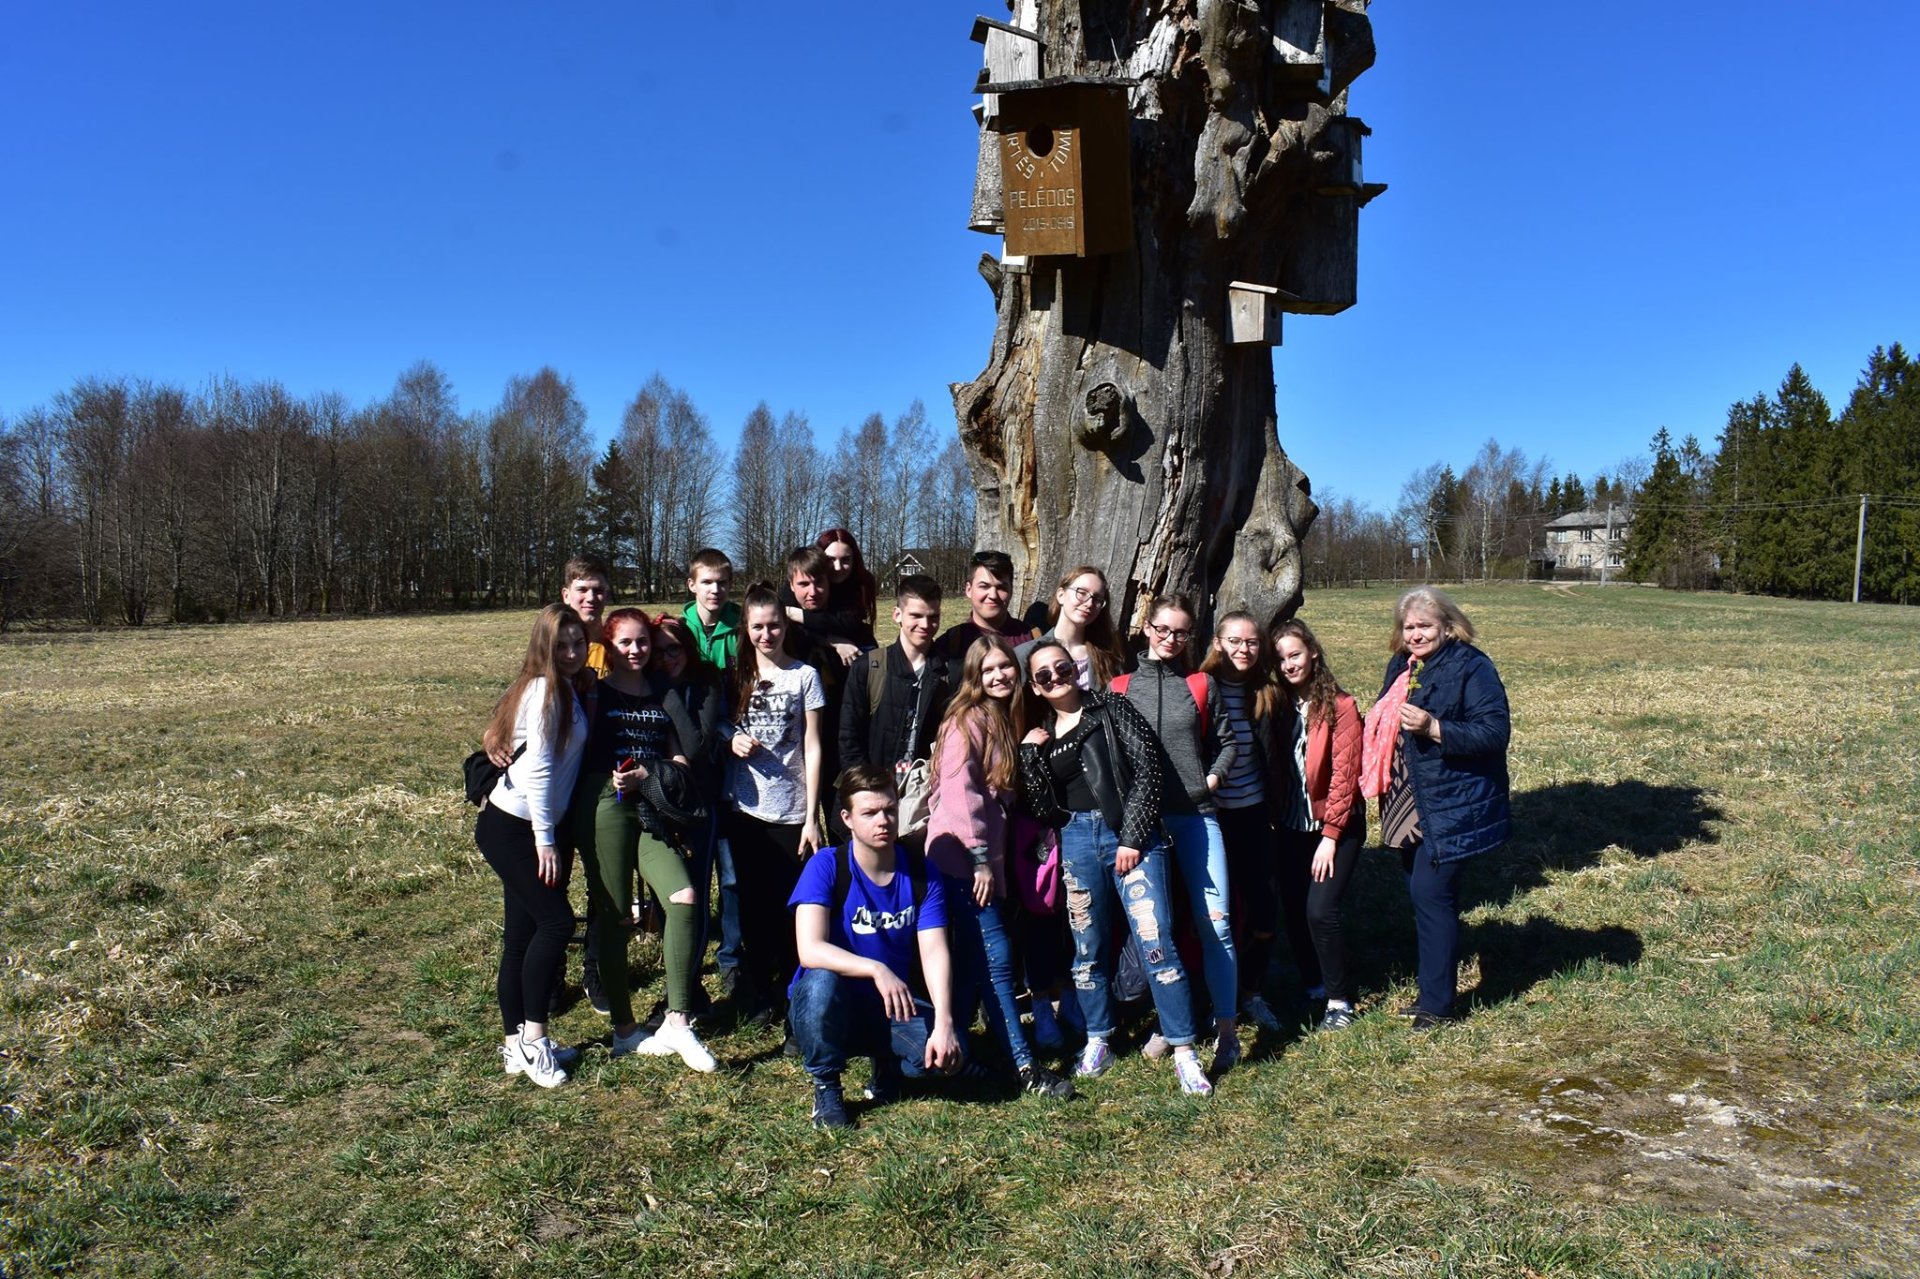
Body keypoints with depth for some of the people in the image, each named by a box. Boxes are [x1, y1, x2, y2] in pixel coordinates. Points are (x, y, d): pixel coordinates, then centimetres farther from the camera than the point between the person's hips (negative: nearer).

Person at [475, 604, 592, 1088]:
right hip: (511, 827, -9)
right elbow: (536, 768, -18)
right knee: (555, 921, -10)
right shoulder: (543, 689, -14)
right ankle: (532, 1041, -1)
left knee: (522, 934, 10)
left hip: (531, 827, 9)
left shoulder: (571, 687, 12)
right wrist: (545, 840, -17)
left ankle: (517, 1045, 16)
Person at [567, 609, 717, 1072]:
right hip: (604, 809, -3)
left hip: (651, 812, 3)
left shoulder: (663, 696, 15)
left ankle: (676, 1022, -11)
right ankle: (624, 1028, 15)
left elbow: (680, 760, 11)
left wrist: (645, 774, -6)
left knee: (684, 899, -15)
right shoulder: (596, 694, 5)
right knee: (612, 916, 1)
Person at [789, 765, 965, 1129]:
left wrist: (943, 1023, -28)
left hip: (890, 1009, 2)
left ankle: (888, 1066, 10)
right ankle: (825, 1087, -9)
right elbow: (810, 950, -28)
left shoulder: (920, 874, -4)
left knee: (946, 1052, -26)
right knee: (822, 980, -36)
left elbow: (934, 953, -13)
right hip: (828, 1009, -2)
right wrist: (876, 970, -42)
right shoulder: (826, 866, -15)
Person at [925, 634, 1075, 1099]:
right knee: (996, 958, -8)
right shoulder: (967, 720, -9)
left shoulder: (1003, 720, 16)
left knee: (975, 961, 13)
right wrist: (981, 859, -18)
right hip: (961, 858, -9)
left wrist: (991, 859, 11)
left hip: (985, 857, 9)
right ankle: (1024, 1066, -3)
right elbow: (959, 791, -18)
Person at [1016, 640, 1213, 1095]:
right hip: (1077, 840, 4)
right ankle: (1097, 1043, 26)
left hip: (1132, 834, -4)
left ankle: (1184, 1052, 1)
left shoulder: (1112, 709, 1)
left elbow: (1146, 770, -6)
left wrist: (1132, 838, -10)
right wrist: (1029, 751, -6)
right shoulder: (1039, 732, 12)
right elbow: (1039, 805, 4)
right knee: (1088, 948, 10)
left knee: (1156, 944, -8)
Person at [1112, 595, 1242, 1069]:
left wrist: (1213, 777, -1)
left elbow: (1226, 740, 13)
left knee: (1215, 921, -5)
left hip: (1196, 815, 0)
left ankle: (1226, 1029, 4)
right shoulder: (1120, 687, 6)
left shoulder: (1201, 685, 7)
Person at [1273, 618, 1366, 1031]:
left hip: (1336, 826, -5)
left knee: (1320, 910, -13)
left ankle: (1339, 1000, 5)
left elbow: (1344, 774, -13)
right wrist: (1274, 819, -2)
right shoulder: (1280, 705, 4)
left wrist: (1330, 835, -14)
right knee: (1294, 910, 6)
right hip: (1293, 827, 5)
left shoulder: (1340, 706, -12)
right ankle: (1313, 988, 25)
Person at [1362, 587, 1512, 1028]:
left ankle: (1436, 1004, 3)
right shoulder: (1401, 666, 11)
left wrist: (1434, 728, -27)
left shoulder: (1471, 667, -11)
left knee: (1431, 894, -8)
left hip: (1450, 806, -8)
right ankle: (1432, 992, 26)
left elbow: (1496, 731, -18)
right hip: (1407, 804, 8)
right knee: (1421, 895, 13)